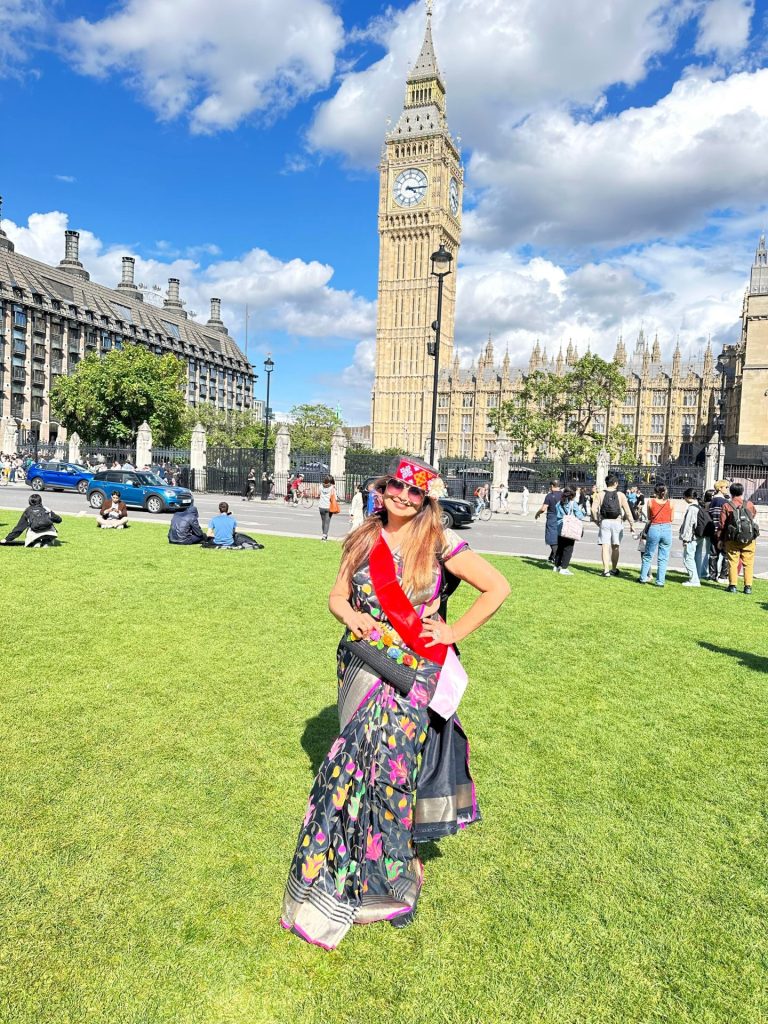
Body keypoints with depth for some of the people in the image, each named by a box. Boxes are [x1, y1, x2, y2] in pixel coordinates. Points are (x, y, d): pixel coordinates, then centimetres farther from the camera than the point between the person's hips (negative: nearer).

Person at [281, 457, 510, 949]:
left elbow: (498, 587, -4)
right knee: (379, 759, 9)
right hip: (363, 664, 4)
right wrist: (352, 616, -11)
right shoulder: (363, 541, 6)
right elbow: (337, 596, 12)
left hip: (412, 672, -4)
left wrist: (454, 632, -7)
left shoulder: (439, 543, -6)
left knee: (384, 759, -7)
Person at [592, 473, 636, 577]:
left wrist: (597, 521, 5)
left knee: (605, 546, 0)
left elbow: (594, 509, -8)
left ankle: (606, 570, -8)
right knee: (615, 547, 14)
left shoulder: (600, 494, -1)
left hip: (604, 522, 0)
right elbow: (628, 511, -3)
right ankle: (614, 569, 24)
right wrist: (632, 525, 2)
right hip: (617, 522, 1)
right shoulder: (621, 495, -1)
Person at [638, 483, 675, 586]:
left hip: (654, 529, 0)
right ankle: (660, 581, 7)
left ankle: (643, 578, 20)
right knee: (663, 558, 6)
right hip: (667, 529, 1)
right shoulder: (670, 503, 0)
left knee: (647, 556, 13)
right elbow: (672, 519, 5)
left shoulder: (651, 502, -2)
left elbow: (649, 518, 6)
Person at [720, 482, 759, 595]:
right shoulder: (749, 504, 3)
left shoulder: (726, 506, -3)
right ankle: (748, 586, 6)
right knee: (748, 563, 7)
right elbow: (755, 516, 19)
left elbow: (722, 524, -1)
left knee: (733, 562, 5)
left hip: (732, 539, -1)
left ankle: (732, 585, 4)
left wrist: (721, 539, 8)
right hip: (749, 539, 1)